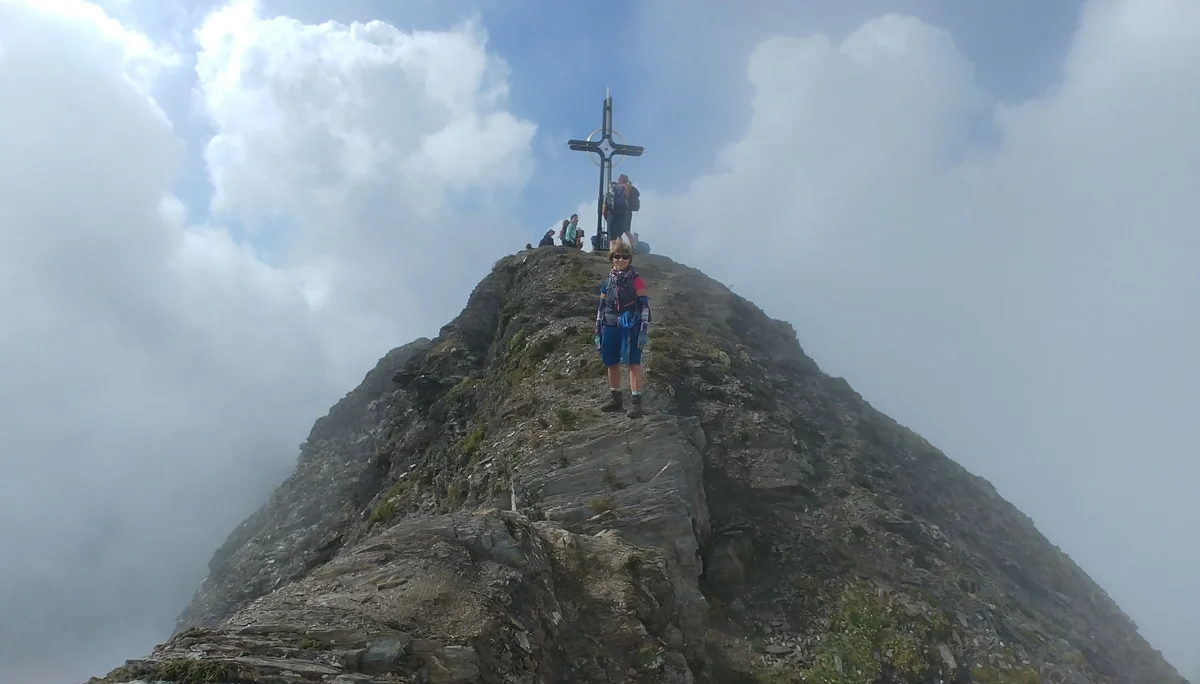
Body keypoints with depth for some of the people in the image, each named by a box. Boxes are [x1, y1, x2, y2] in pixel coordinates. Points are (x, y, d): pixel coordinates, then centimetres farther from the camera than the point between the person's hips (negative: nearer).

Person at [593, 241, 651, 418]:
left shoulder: (636, 280, -1)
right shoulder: (607, 282, 14)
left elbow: (644, 306, -5)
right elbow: (601, 308, 18)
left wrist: (643, 330, -13)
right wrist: (598, 332, 14)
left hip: (630, 327, -6)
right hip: (610, 327, 6)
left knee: (633, 362, -10)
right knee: (611, 363, 11)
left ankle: (636, 402, -11)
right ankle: (616, 399, 25)